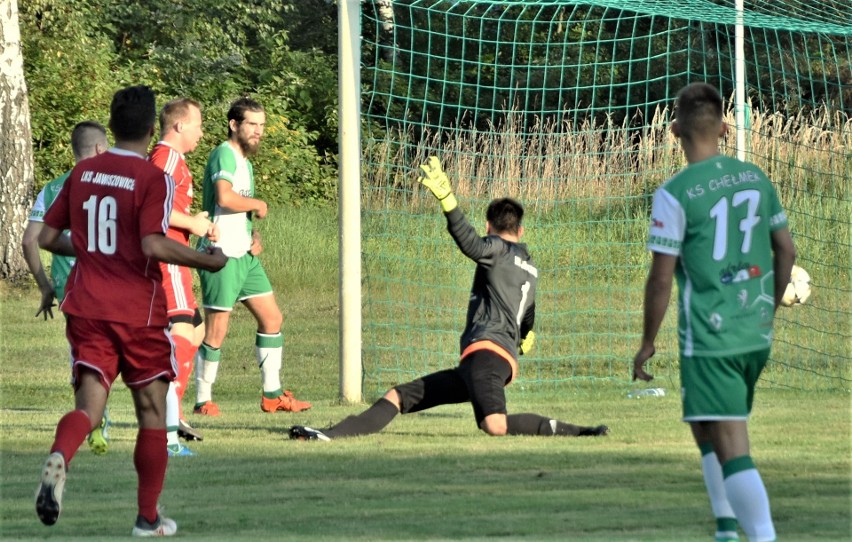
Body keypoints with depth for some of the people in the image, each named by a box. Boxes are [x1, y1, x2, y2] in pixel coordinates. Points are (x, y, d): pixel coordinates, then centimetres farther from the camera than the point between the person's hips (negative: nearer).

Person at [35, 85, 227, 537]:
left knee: (89, 403, -3)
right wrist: (206, 260, -8)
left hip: (86, 308, 4)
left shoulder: (82, 173, 6)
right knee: (152, 412, 11)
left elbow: (47, 238, 10)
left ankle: (59, 458, -37)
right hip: (139, 311, -4)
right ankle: (148, 519, 14)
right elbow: (153, 245, -22)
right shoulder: (153, 179, -10)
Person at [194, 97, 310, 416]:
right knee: (216, 332, -7)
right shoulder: (225, 155, -12)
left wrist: (255, 236, 7)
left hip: (245, 255, 10)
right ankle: (202, 401, 1)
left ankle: (272, 395, 19)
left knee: (272, 318, 12)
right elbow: (224, 198, -29)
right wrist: (259, 205, -12)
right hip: (222, 255, -10)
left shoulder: (245, 162, 19)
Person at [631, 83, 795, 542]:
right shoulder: (755, 178, 5)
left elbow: (661, 278, -12)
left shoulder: (674, 194, -12)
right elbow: (785, 249, 12)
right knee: (705, 426, 24)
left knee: (731, 447, -7)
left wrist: (647, 343, 0)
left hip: (709, 340, -6)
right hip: (757, 336, 6)